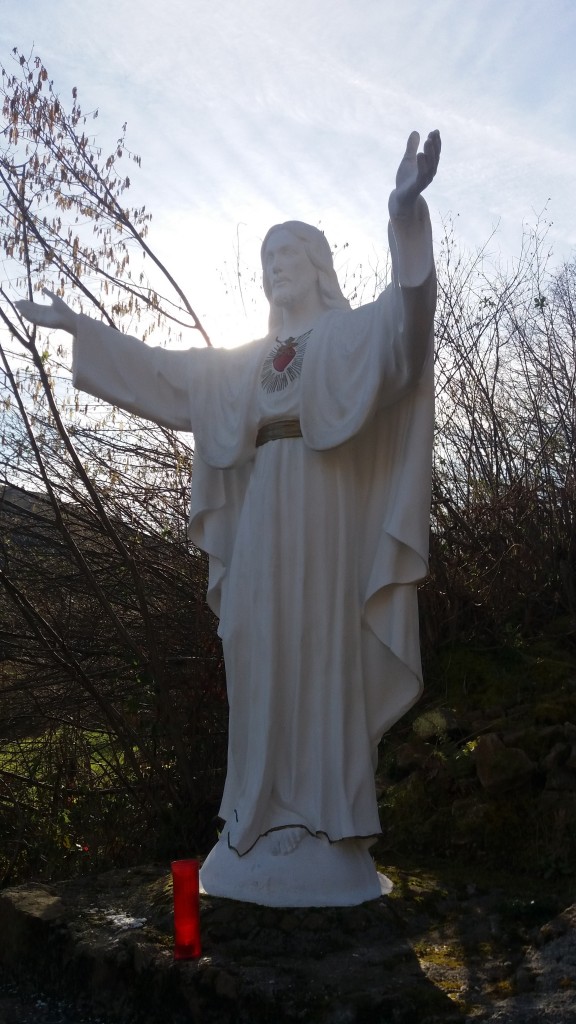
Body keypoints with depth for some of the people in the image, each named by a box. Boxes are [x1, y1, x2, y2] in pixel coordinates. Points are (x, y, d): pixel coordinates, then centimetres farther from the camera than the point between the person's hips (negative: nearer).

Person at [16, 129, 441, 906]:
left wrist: (407, 214, -34)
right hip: (260, 520, 6)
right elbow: (161, 371, 29)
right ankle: (268, 822, 9)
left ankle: (328, 827, -4)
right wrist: (79, 326, 28)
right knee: (262, 660, 2)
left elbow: (406, 312, -15)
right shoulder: (245, 361, 25)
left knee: (322, 655, -8)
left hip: (323, 514, -6)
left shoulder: (353, 333, 7)